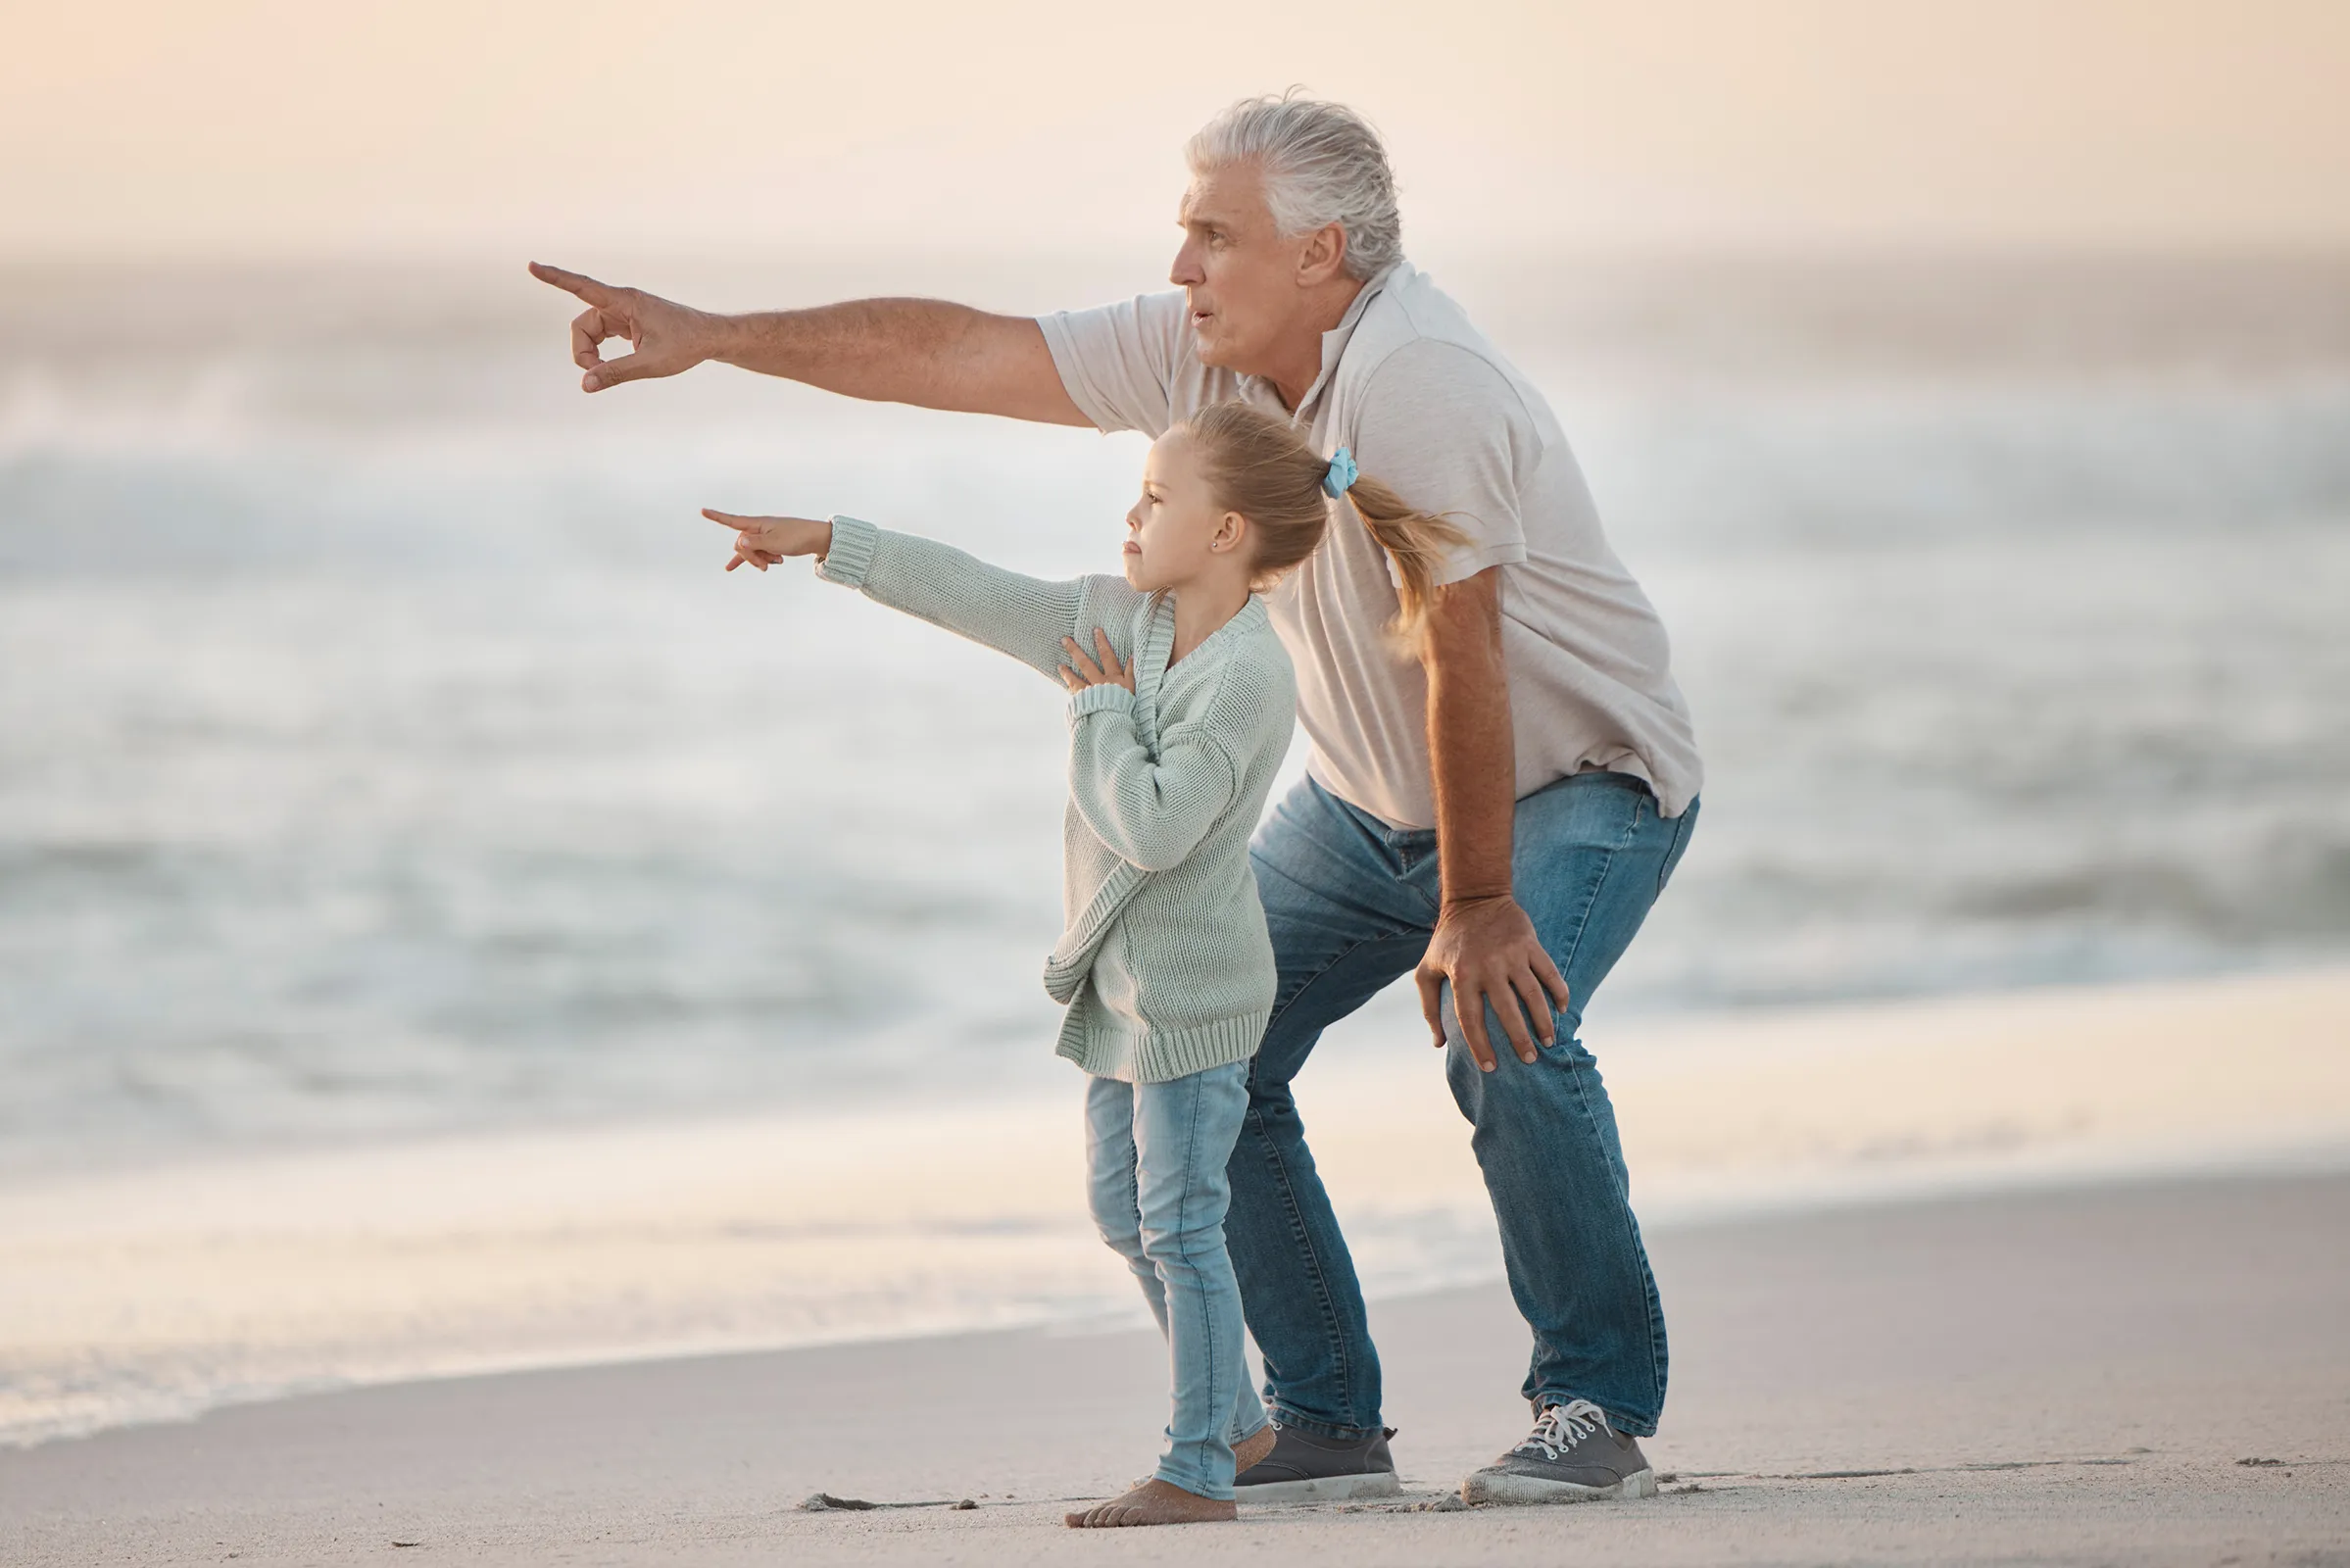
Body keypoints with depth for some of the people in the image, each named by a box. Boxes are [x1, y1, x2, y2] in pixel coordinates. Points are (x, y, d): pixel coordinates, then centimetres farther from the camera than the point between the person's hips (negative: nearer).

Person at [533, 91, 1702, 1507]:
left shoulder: (1413, 380, -31)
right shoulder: (1203, 354, -7)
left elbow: (1458, 656, -32)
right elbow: (962, 354, -4)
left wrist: (1476, 908, -32)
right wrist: (714, 337, -6)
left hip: (1580, 777, -8)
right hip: (1372, 802, 8)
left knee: (1505, 1033, -32)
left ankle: (1603, 1410, -15)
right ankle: (1328, 1427, 5)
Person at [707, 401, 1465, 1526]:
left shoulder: (1248, 677, -23)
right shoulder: (1121, 620, 3)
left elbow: (1155, 825, -30)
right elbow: (974, 596, 9)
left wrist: (1102, 711, -17)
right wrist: (824, 544, 10)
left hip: (1193, 990, -9)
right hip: (1123, 981, 9)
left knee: (1179, 1224, -5)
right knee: (1123, 1210, 17)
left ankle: (1198, 1471, 2)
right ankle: (1232, 1415, 29)